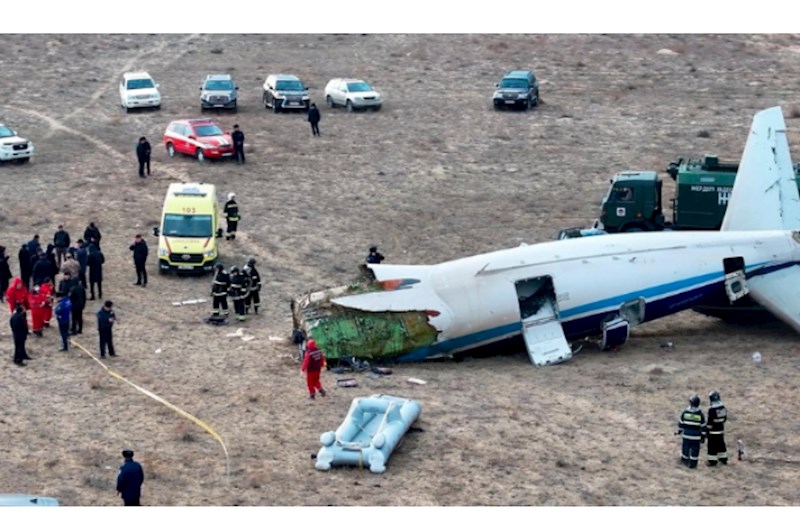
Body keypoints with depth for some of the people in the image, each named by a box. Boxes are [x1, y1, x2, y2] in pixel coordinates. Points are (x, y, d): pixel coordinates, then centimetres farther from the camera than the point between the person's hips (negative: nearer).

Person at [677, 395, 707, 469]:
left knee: (685, 447, 15)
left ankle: (685, 460, 28)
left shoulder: (685, 412, -7)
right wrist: (703, 436, 5)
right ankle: (692, 463, 10)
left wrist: (680, 430, 20)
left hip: (686, 434, 2)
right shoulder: (700, 414, -10)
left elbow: (681, 422, 3)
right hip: (696, 435, -2)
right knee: (695, 449, 7)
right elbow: (703, 426, -5)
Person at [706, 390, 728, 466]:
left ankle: (712, 461, 3)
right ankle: (723, 459, 27)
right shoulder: (723, 407, 2)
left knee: (712, 446, 0)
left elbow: (710, 421, -19)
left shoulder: (712, 409, -21)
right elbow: (725, 418, 12)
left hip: (713, 431, -8)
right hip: (721, 430, 8)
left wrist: (708, 429, -9)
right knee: (721, 444, 18)